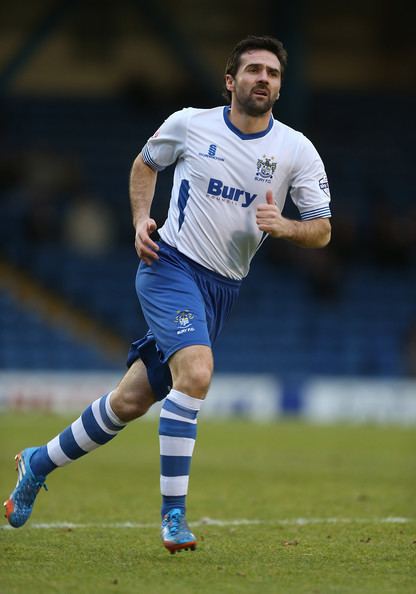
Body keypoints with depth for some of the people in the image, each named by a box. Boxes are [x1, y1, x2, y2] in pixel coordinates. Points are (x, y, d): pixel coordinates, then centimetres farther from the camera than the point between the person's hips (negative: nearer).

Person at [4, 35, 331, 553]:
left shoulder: (296, 150, -1)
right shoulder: (190, 124, -3)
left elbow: (322, 230, 2)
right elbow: (145, 164, 17)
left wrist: (283, 225, -19)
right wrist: (141, 221, 2)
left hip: (222, 290, 3)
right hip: (170, 265, -3)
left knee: (130, 401, 7)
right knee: (196, 371, -29)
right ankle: (173, 515, -23)